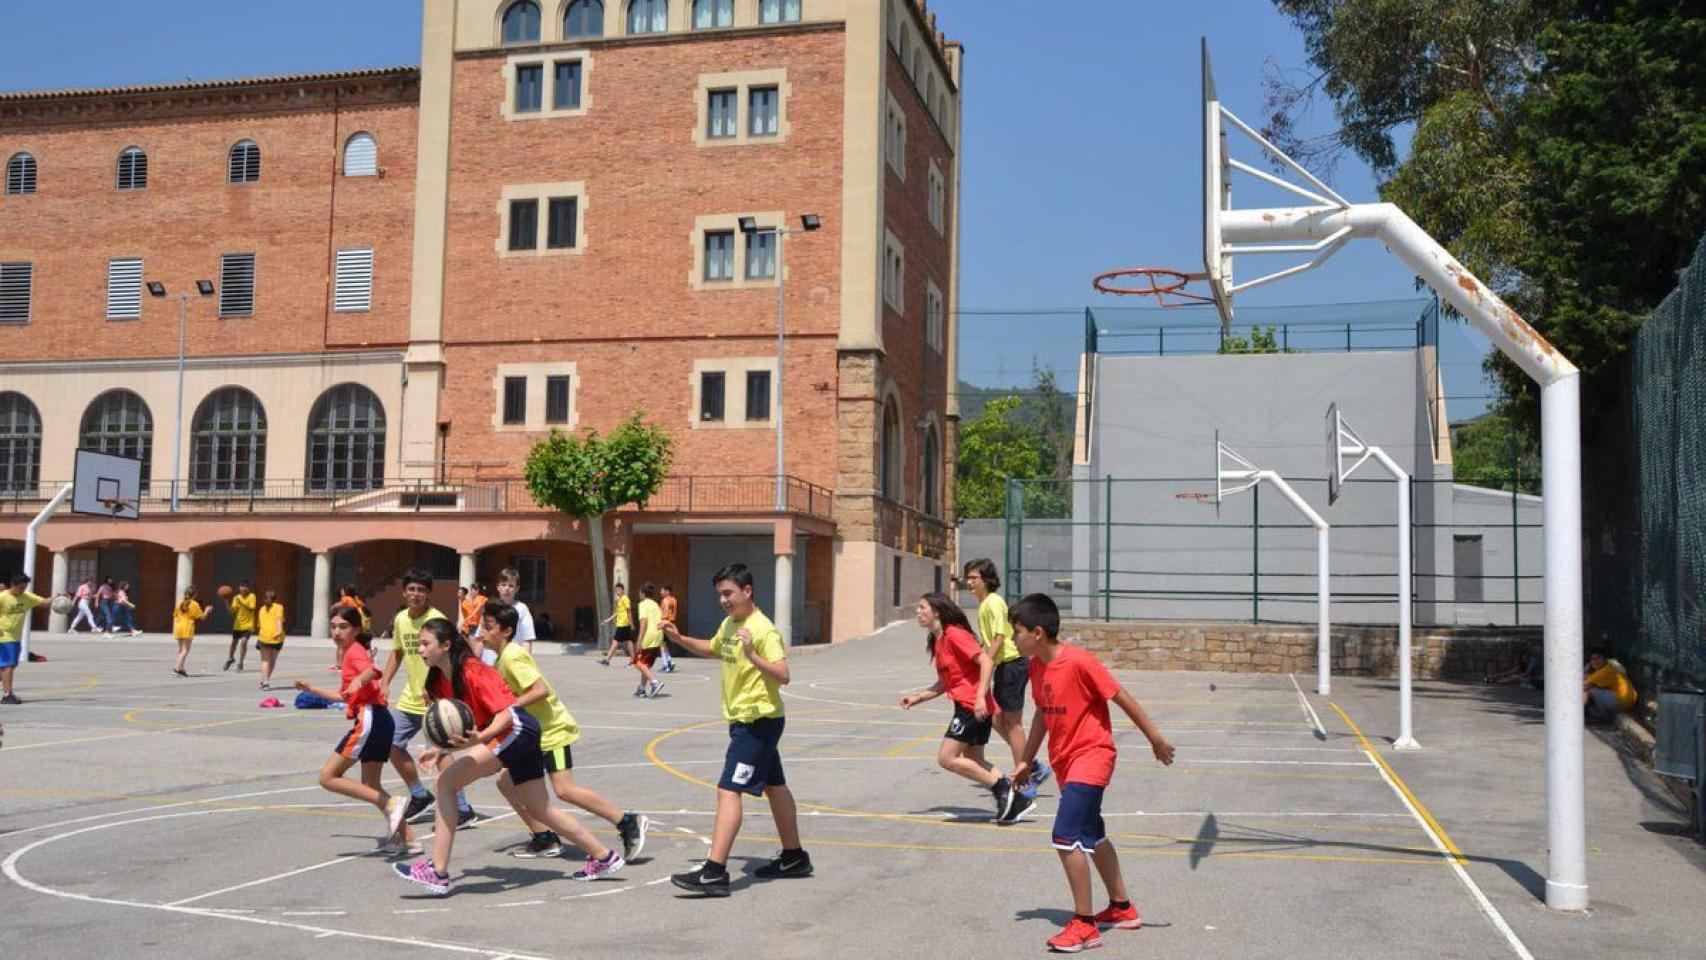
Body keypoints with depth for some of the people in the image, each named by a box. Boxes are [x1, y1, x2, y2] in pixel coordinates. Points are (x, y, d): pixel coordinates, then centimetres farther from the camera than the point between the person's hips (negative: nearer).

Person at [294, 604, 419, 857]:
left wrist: (359, 680, -50)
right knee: (371, 787, 15)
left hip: (370, 718, -10)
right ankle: (408, 839, 12)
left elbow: (372, 671, -29)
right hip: (379, 719, 10)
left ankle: (390, 804, -15)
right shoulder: (350, 652, 23)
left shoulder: (355, 650, -5)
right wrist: (312, 690, 37)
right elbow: (345, 695, 35)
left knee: (328, 777, -7)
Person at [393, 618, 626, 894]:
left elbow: (505, 713, -22)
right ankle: (605, 857, 28)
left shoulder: (472, 672, -17)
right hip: (516, 736, 10)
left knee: (447, 782, -18)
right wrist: (441, 749, -1)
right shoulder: (441, 679, 9)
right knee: (539, 810, 17)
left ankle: (438, 872, -19)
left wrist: (479, 737, -38)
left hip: (518, 729, -10)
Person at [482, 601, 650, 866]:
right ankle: (544, 838, 14)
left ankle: (629, 823, -9)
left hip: (553, 729, -10)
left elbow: (540, 690, -27)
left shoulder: (512, 656, -17)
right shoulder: (503, 657, 12)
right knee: (506, 781, 8)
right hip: (533, 732, 10)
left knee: (564, 790, -15)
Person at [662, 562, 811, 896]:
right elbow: (713, 649, 30)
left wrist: (752, 655, -39)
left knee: (728, 790, -15)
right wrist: (680, 639, 16)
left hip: (758, 721, -10)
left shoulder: (763, 630, -18)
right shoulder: (729, 624, 10)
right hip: (743, 719, 10)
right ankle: (794, 858, 31)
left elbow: (783, 675, -26)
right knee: (774, 786, 19)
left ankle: (714, 873, -17)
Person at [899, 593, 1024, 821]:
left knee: (946, 758, -9)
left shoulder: (954, 634, -11)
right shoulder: (937, 641, 17)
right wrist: (918, 698, 15)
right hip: (965, 706, 10)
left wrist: (980, 697, -25)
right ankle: (1017, 800, 12)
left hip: (973, 706, -10)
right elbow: (944, 683, 23)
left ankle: (1001, 787, -4)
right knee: (972, 761, 11)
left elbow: (986, 661, -19)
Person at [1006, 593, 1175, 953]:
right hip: (1065, 761, 9)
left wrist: (1156, 740, -8)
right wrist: (1026, 761, 17)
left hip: (1091, 756, -9)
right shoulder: (1036, 666, 2)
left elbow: (1123, 699, -15)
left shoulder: (1079, 662, -22)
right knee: (1092, 836, 20)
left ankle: (1085, 926, -8)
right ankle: (1122, 909, 38)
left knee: (1065, 837, -17)